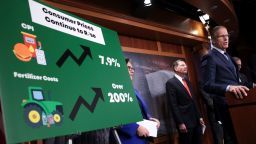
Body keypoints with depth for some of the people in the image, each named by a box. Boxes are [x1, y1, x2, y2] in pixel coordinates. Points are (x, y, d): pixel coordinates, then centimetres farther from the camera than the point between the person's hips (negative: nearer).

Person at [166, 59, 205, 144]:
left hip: (196, 120, 7)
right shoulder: (171, 83, -8)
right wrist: (180, 123, -17)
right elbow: (174, 105, -13)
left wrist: (199, 117, 16)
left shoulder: (187, 81, 16)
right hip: (185, 121, -7)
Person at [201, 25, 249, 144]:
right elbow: (207, 85, -21)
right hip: (226, 105, -8)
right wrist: (228, 87, -35)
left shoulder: (227, 56, 19)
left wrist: (237, 87, 7)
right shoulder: (209, 57, -10)